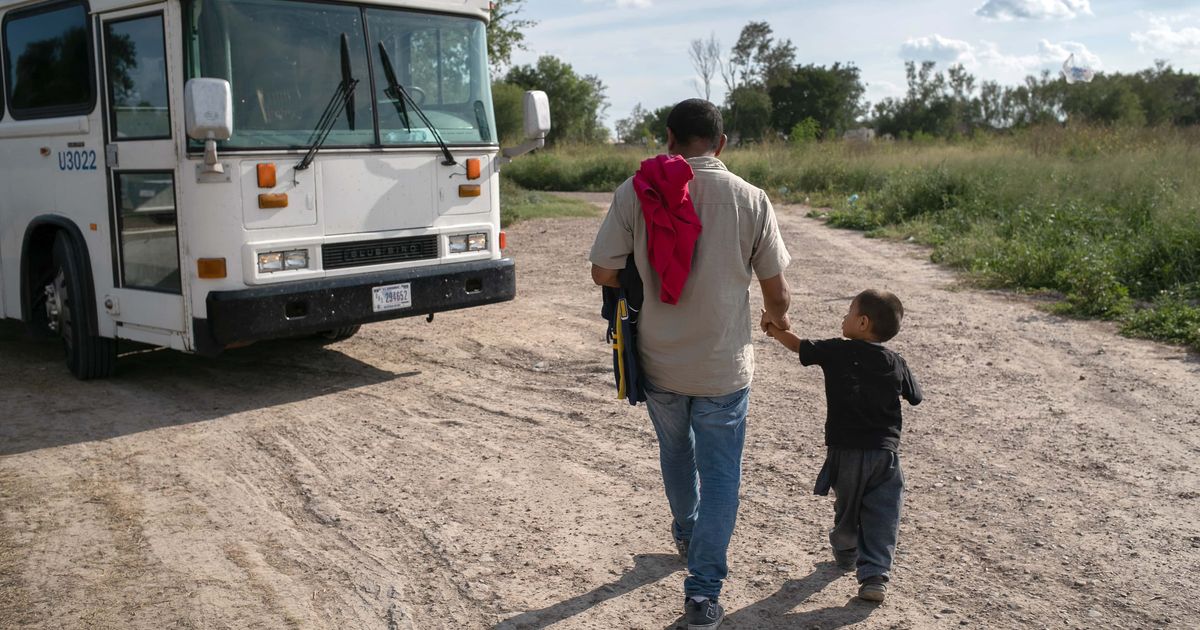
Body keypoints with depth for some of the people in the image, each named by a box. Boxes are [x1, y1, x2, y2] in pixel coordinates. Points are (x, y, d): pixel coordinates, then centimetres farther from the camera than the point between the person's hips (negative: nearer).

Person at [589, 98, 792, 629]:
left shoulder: (635, 192, -9)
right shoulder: (750, 200, -9)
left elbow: (602, 272, -8)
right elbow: (776, 289, -3)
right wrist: (777, 319, 20)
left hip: (658, 361, 2)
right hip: (724, 366, -2)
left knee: (675, 452, 26)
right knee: (720, 474, 11)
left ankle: (687, 535, 49)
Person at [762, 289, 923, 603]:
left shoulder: (836, 351, -7)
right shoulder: (896, 363, 1)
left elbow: (800, 346, 6)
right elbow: (915, 398, 14)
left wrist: (774, 329, 21)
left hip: (846, 450, -1)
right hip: (886, 451, 1)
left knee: (847, 507, 19)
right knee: (881, 515, 3)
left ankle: (845, 552, 41)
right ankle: (875, 575, -6)